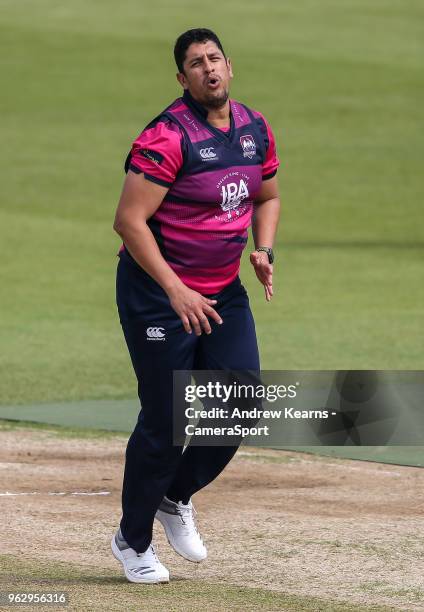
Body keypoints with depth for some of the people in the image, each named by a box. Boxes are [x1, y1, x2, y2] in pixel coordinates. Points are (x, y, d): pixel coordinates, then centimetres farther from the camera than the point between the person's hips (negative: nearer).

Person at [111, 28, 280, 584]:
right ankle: (132, 539, 16)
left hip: (224, 291, 7)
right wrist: (176, 291, -27)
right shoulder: (168, 136, -19)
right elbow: (129, 220, -22)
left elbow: (267, 197, 21)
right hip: (157, 289, -7)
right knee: (166, 421, -4)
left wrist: (263, 250, 2)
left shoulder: (256, 130, 4)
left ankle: (176, 498, 28)